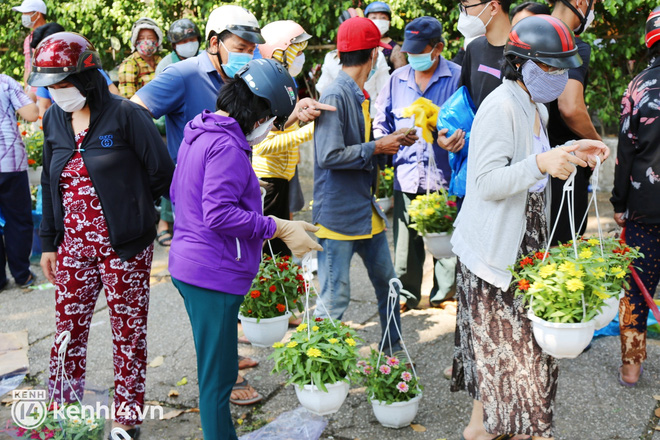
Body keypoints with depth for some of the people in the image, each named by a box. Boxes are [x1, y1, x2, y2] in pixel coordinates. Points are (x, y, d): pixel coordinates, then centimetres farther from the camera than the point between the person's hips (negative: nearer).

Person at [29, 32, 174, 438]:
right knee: (68, 330, 11)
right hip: (74, 248, 5)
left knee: (129, 332, 6)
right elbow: (50, 184, 15)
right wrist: (49, 242, 15)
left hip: (125, 247, -5)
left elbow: (162, 174, -9)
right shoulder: (55, 120, 7)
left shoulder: (125, 115, -12)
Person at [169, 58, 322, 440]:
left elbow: (177, 193, 22)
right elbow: (219, 214, -27)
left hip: (188, 265, 11)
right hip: (214, 275, -11)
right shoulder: (228, 147, -20)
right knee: (218, 376, 0)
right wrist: (279, 228, -21)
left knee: (216, 367, 23)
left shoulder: (198, 134, 13)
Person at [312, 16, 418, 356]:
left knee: (387, 283, 20)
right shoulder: (335, 96, -18)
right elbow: (329, 156, -25)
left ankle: (394, 351, 37)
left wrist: (391, 140, 5)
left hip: (366, 210, 10)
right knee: (334, 301, -3)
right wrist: (376, 147, -16)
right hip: (338, 215, -9)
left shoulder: (359, 95, 9)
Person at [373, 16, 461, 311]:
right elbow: (381, 119, 20)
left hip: (444, 175, -3)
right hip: (407, 173, 3)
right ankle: (406, 292, 20)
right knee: (406, 238, 6)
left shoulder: (457, 77, 0)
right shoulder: (397, 79, 14)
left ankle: (444, 293, 21)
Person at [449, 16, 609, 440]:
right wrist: (540, 163, -35)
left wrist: (569, 152, 11)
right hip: (494, 247, -10)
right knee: (505, 340, -2)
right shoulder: (500, 108, -18)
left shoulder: (537, 109, 13)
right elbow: (487, 182, -24)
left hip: (524, 242, 10)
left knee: (508, 338, 15)